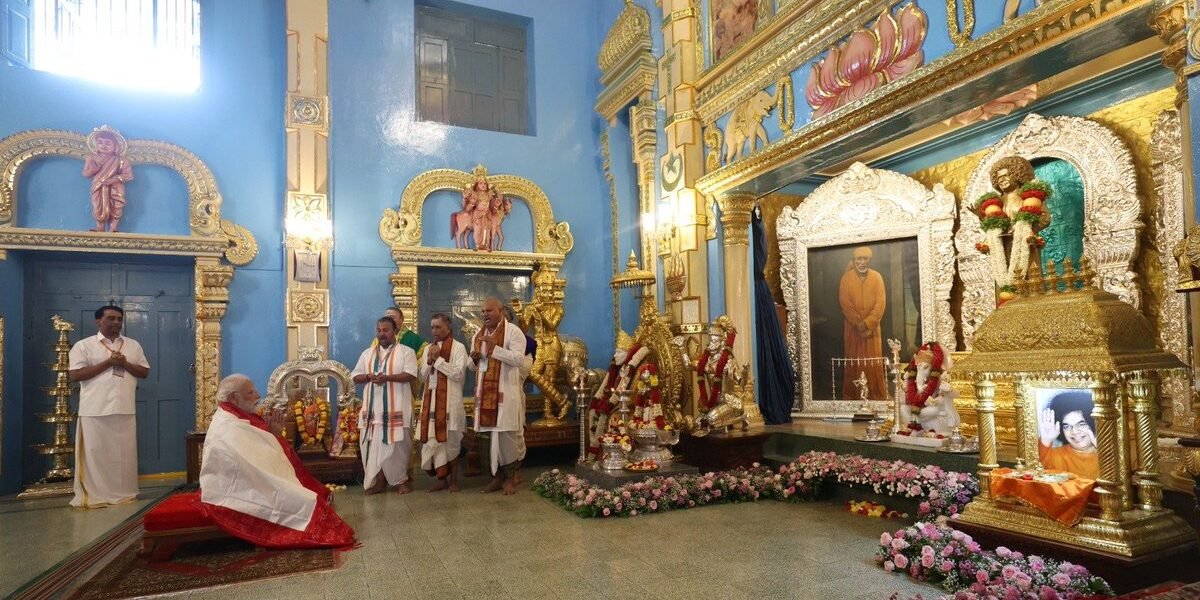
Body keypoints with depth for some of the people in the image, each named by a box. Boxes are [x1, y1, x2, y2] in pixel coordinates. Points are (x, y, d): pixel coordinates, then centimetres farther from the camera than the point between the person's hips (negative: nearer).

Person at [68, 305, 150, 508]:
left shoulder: (133, 345, 12)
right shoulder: (83, 345, 1)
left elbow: (145, 372, 10)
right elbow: (75, 375, -8)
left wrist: (125, 364, -8)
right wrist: (107, 363, -14)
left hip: (125, 409, 3)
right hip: (95, 410, -3)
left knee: (124, 452, 7)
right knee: (95, 453, 1)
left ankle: (124, 492, 17)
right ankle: (92, 495, 10)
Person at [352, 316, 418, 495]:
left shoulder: (406, 351, -1)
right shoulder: (367, 353, 15)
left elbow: (410, 374, -12)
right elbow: (355, 376, 13)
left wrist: (387, 377, -24)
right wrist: (368, 376, -8)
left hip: (396, 408, -4)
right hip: (372, 408, 4)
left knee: (396, 444, -1)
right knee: (373, 445, 5)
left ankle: (401, 480, 12)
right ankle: (377, 481, 15)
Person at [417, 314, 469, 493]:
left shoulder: (458, 347, -5)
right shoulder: (428, 349, 14)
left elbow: (459, 374, -14)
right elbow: (422, 377, 13)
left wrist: (438, 359, -13)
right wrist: (430, 361, -4)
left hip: (450, 401, -5)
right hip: (430, 401, 5)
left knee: (450, 441, 3)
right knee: (433, 440, 4)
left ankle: (453, 479, 17)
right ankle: (441, 479, 17)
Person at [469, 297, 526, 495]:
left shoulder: (513, 331, -7)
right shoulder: (478, 335, 14)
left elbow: (519, 360, -18)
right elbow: (473, 366, 20)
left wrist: (494, 349, -23)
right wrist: (474, 359, -4)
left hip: (506, 392, -6)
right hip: (485, 392, 6)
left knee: (506, 433, -4)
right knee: (490, 433, 8)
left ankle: (510, 476, 10)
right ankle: (498, 474, 19)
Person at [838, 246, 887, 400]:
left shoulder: (877, 277, -1)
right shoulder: (846, 278, -3)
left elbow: (881, 303, -6)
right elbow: (845, 304, -8)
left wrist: (867, 323, -16)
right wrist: (859, 324, -15)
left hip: (873, 327, 1)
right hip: (853, 327, -1)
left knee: (874, 363, 4)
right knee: (853, 362, 4)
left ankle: (877, 395, 15)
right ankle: (852, 395, 13)